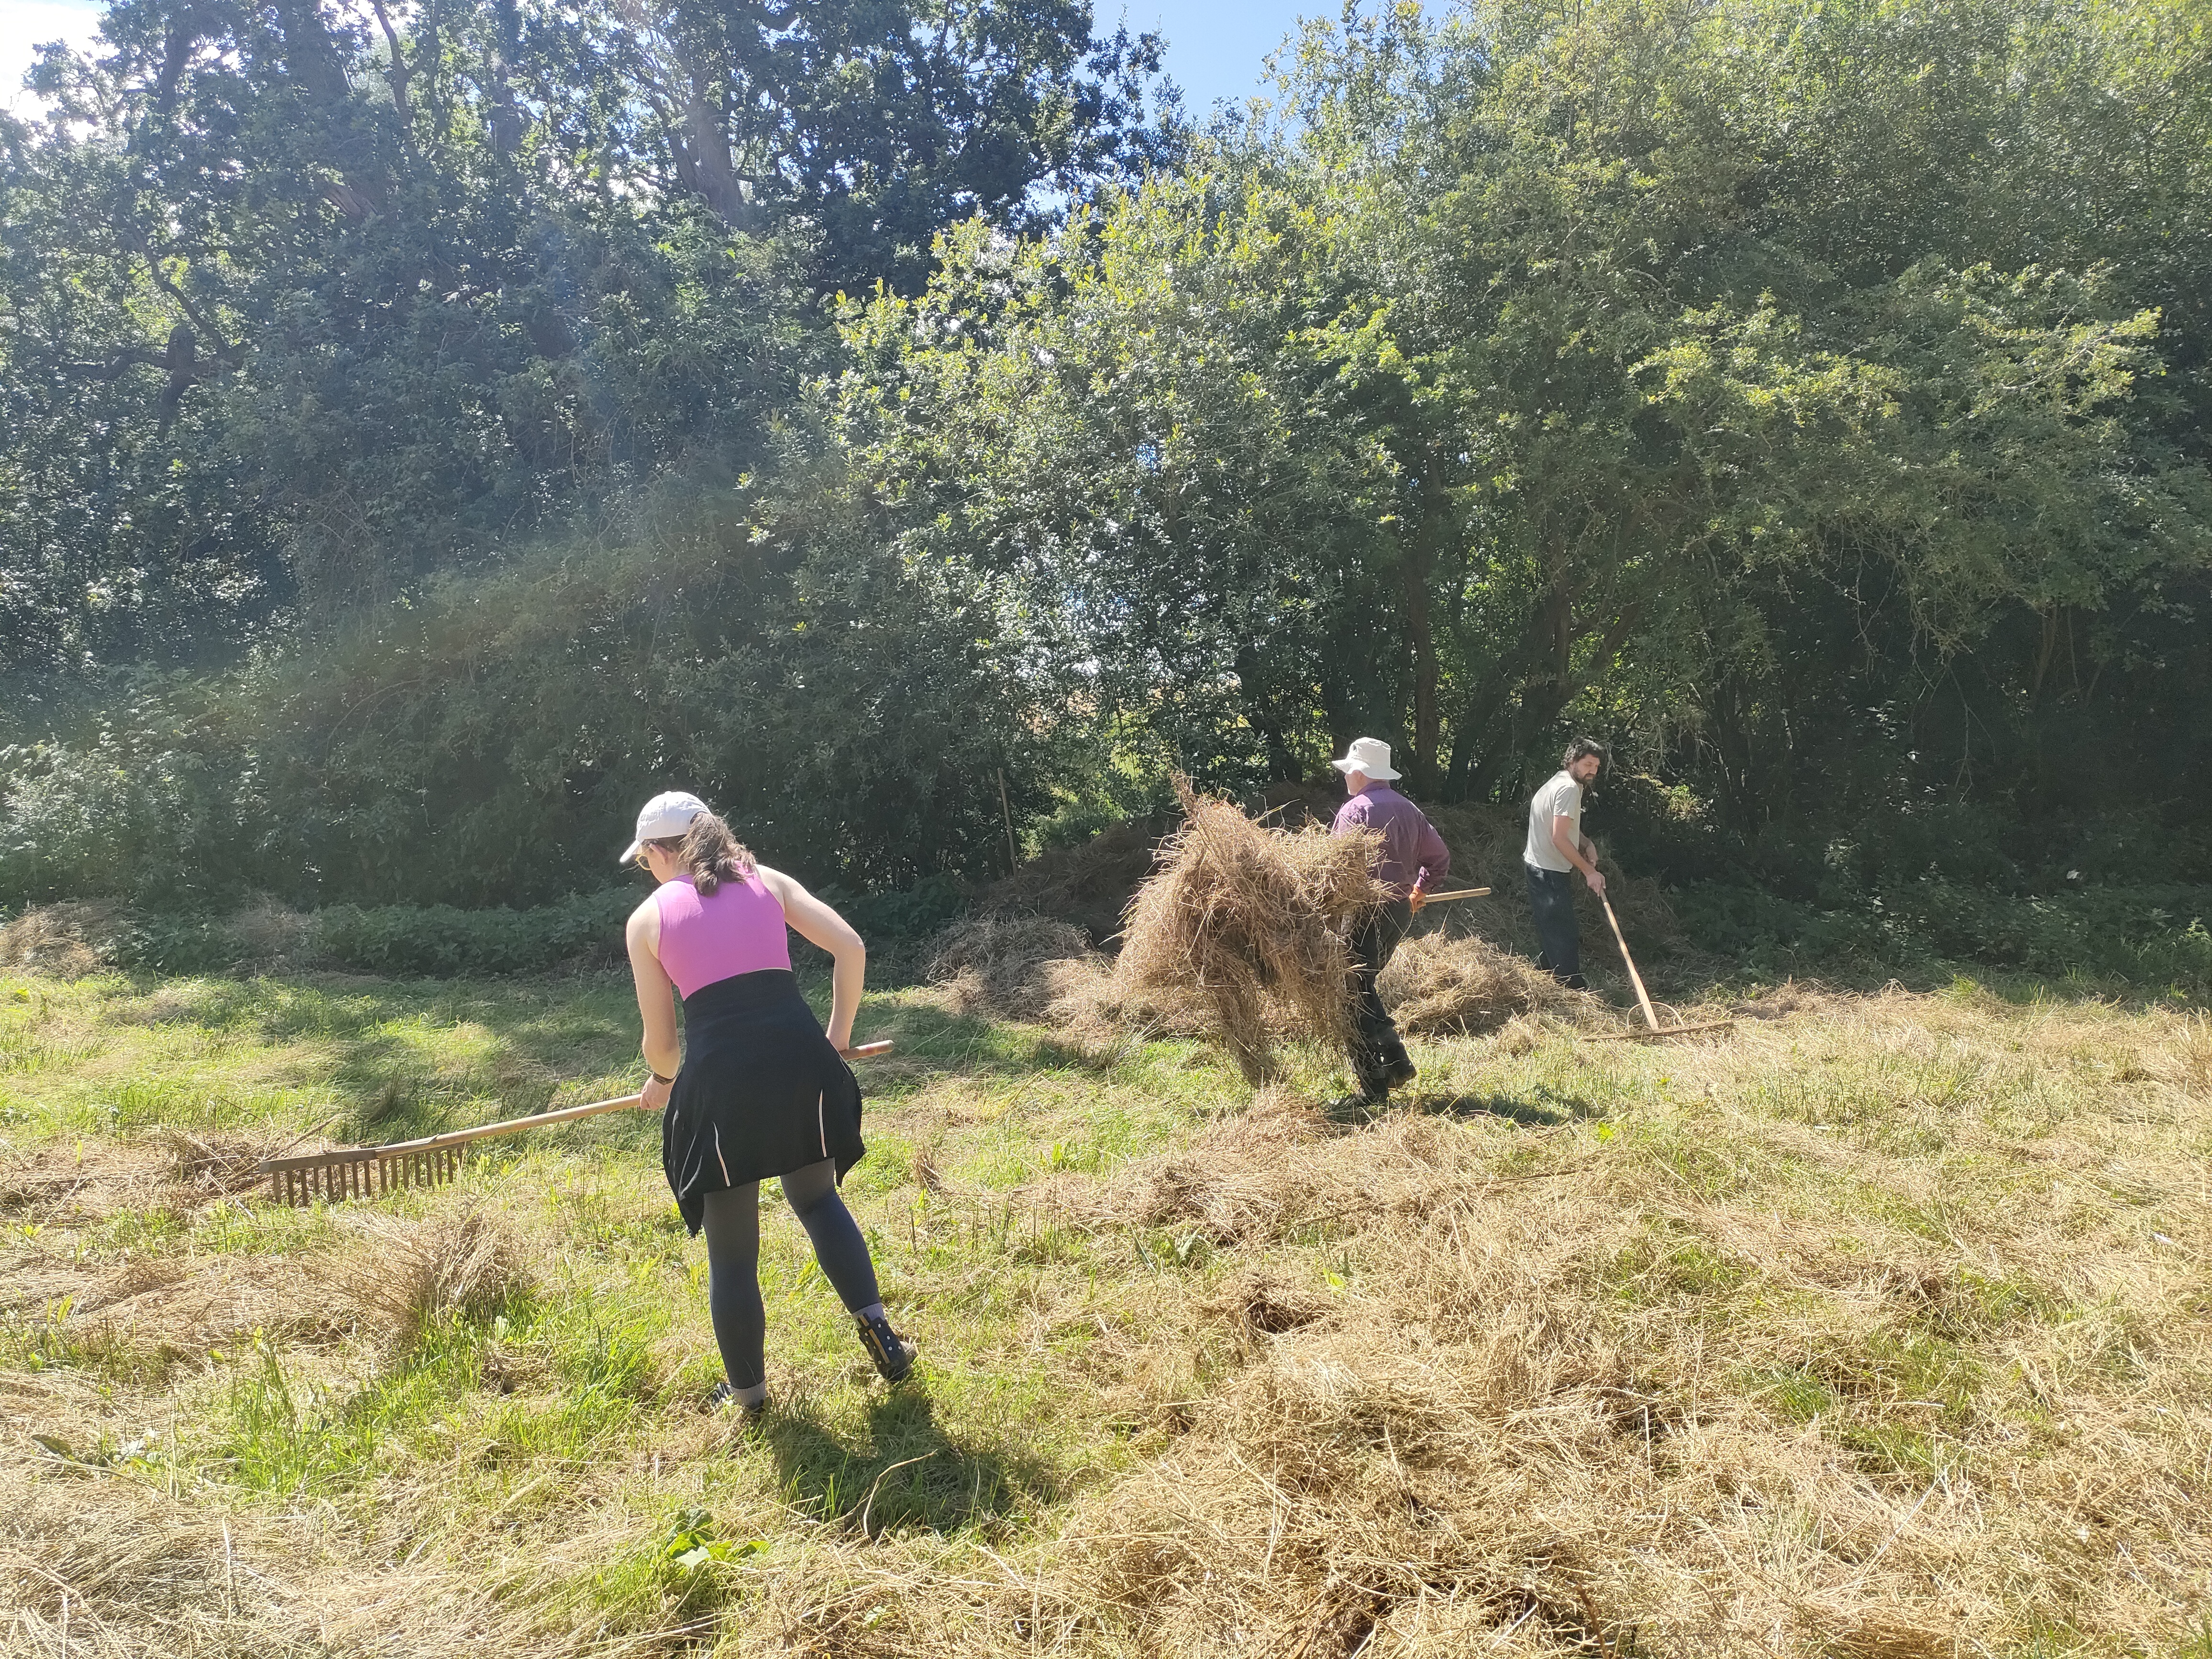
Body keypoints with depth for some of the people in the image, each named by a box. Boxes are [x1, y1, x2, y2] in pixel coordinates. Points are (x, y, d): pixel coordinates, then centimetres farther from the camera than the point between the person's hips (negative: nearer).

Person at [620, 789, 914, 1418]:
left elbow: (659, 1039, 11)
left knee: (732, 1252, 16)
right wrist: (839, 1035, 17)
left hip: (720, 1079, -2)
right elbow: (850, 947, 5)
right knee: (818, 1198, 28)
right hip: (798, 1059, 3)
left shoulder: (648, 918, 10)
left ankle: (748, 1390, 32)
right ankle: (878, 1331, 18)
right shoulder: (766, 881, 15)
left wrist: (662, 1082, 33)